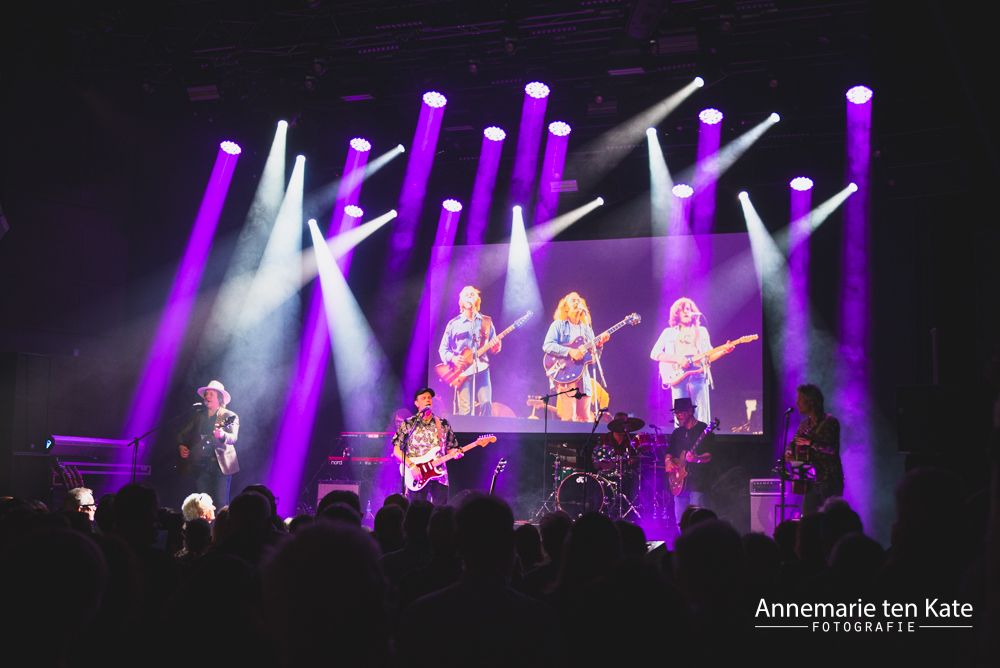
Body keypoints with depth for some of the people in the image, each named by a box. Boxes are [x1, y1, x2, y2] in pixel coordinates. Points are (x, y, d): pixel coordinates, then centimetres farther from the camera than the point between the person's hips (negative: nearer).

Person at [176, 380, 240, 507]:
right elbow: (181, 434, 23)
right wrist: (180, 446, 3)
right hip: (201, 464, 4)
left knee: (222, 504, -11)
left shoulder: (230, 416, 0)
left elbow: (233, 438, -16)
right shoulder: (198, 416, 15)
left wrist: (222, 435, -37)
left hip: (221, 464, -4)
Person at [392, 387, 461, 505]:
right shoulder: (408, 424, 3)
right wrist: (411, 466, -13)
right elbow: (396, 450, -1)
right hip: (417, 479, -2)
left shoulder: (443, 424, 12)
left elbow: (450, 448, 17)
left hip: (439, 477, 3)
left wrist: (455, 453, -7)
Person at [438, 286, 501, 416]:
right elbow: (443, 349, 10)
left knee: (486, 404, -11)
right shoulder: (454, 324, 9)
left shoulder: (486, 322, 13)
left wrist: (495, 347, -7)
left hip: (481, 368, 1)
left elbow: (493, 346, 16)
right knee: (465, 408, -10)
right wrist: (453, 358, -9)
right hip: (462, 371, -1)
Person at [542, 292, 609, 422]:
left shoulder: (586, 328, 19)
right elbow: (547, 345, -10)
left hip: (583, 376, 5)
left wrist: (599, 344, -3)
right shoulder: (559, 324, 4)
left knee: (585, 418, 0)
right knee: (569, 417, -14)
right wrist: (569, 351, -20)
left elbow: (594, 356, 18)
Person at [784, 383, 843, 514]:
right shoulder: (804, 424, 13)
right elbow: (793, 443, 21)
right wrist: (789, 453, 0)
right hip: (812, 480, 7)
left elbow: (832, 447, -21)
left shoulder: (830, 422, -9)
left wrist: (810, 443, -27)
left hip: (830, 480, -7)